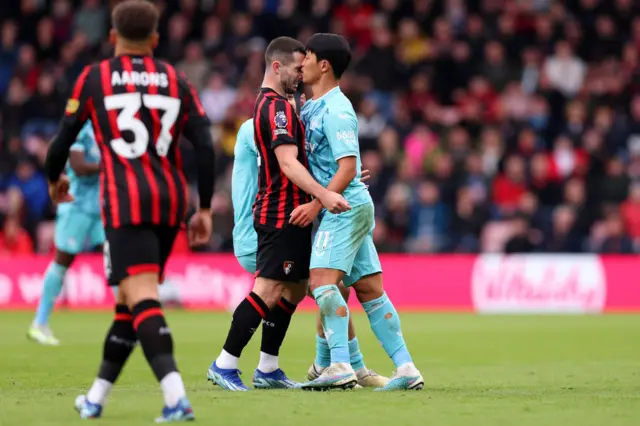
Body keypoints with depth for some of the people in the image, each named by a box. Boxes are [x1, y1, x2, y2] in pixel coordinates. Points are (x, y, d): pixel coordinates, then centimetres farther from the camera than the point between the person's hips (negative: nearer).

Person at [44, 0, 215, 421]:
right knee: (131, 299, 16)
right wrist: (205, 209, 9)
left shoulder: (94, 78, 4)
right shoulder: (176, 81, 11)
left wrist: (55, 178, 28)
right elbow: (205, 146, 3)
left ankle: (177, 397, -33)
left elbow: (64, 140, 7)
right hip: (171, 199, 4)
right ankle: (96, 397, 27)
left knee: (142, 299, -14)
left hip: (126, 201, -4)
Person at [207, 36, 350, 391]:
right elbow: (288, 163, -25)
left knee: (293, 290, 13)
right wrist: (324, 195, -35)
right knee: (268, 292, -11)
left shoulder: (268, 103, 19)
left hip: (284, 214, 11)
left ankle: (267, 368, 15)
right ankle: (225, 364, -8)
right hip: (282, 212, -11)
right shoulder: (277, 106, -15)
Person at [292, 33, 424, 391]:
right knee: (370, 290, 6)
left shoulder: (336, 110, -13)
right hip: (353, 207, 9)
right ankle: (407, 369, 5)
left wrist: (316, 205, -21)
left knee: (322, 280, -18)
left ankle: (341, 367, -23)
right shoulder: (313, 107, 16)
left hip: (345, 205, -9)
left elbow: (347, 168, -19)